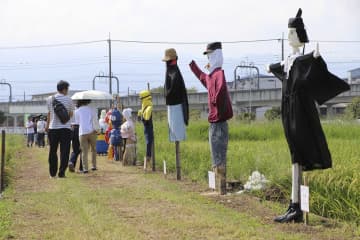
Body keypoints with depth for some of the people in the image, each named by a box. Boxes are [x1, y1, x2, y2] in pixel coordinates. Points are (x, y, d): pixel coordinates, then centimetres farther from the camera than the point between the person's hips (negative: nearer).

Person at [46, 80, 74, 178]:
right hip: (65, 128, -3)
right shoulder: (68, 99, -3)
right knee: (64, 151, 1)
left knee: (52, 151, 14)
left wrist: (47, 125, 27)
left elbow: (49, 113, 14)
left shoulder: (50, 99, 4)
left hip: (52, 128, 3)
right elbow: (71, 114, 4)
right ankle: (61, 173, -4)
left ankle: (52, 173, 18)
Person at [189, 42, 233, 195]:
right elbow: (203, 78, 39)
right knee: (218, 158, 15)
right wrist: (193, 65, 45)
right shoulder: (211, 75, 13)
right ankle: (220, 189, 23)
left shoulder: (219, 73, -15)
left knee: (219, 159, -6)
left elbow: (221, 89, -37)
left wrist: (215, 101, -23)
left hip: (218, 123, -9)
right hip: (215, 123, 9)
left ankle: (222, 190, -2)